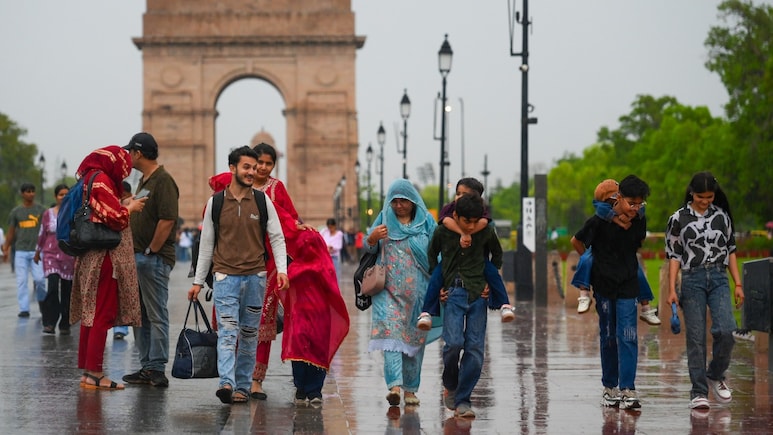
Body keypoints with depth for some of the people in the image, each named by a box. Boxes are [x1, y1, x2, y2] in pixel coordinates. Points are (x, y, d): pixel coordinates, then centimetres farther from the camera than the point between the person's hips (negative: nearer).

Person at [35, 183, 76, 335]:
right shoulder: (48, 214, 7)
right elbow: (42, 235, 17)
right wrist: (37, 252, 23)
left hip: (70, 256, 0)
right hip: (52, 254, 0)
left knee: (67, 291, 3)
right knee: (53, 287, -17)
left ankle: (65, 325, 14)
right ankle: (49, 323, -12)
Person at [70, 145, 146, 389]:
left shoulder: (89, 178, 16)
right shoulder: (101, 180, -14)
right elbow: (116, 218, -18)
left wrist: (123, 206, 14)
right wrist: (130, 208, -1)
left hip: (89, 257, 10)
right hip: (105, 258, -10)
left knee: (91, 314, 13)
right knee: (102, 315, -7)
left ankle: (86, 370, 16)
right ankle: (94, 374, -8)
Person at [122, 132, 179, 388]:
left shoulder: (163, 181, -12)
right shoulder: (144, 180, 19)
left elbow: (167, 220, -20)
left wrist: (150, 251, -15)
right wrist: (135, 253, 15)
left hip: (155, 259, -10)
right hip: (138, 258, 10)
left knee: (156, 316, -7)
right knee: (140, 316, 11)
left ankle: (157, 370, -5)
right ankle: (147, 367, 16)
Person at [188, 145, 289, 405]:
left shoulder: (262, 202, 5)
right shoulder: (216, 203, 4)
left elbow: (277, 238, 6)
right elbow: (206, 244, 9)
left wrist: (281, 269, -9)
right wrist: (198, 281, 9)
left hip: (255, 277, 2)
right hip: (225, 276, -2)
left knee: (249, 335, 6)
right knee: (227, 332, -14)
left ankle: (243, 386, 12)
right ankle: (227, 383, -25)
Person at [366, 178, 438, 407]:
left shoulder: (426, 221, 7)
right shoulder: (384, 218, 10)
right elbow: (369, 248, 10)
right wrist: (372, 238, -14)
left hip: (417, 289, 0)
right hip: (389, 288, 0)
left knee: (414, 336, 3)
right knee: (390, 331, -16)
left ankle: (410, 388, 13)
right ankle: (394, 385, -26)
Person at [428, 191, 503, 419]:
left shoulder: (486, 232, -2)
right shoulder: (443, 232, -3)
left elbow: (497, 255, 18)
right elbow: (432, 255, 15)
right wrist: (439, 284, 10)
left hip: (478, 294, 1)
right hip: (453, 293, -1)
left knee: (475, 348, -5)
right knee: (454, 342, -18)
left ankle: (462, 400, 4)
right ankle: (450, 385, 10)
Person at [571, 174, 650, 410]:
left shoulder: (639, 221, -3)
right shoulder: (600, 221, -14)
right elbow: (576, 241, 1)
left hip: (628, 286, 2)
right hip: (604, 285, -2)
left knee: (628, 336, -8)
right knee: (608, 336, 8)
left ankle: (628, 390, -12)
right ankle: (609, 387, 19)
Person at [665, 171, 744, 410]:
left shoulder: (722, 216, 8)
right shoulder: (678, 219, 1)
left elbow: (730, 250, 13)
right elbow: (674, 255, 2)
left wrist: (738, 284, 8)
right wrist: (672, 289, -5)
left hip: (719, 278, 2)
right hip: (692, 280, -2)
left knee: (726, 330, -14)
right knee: (696, 338, -2)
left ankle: (715, 376, 11)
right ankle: (699, 392, 4)